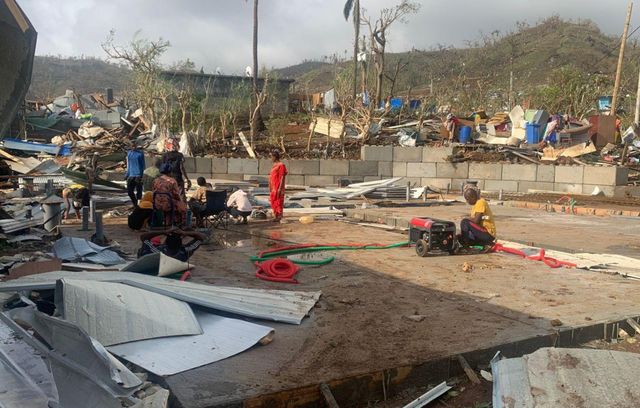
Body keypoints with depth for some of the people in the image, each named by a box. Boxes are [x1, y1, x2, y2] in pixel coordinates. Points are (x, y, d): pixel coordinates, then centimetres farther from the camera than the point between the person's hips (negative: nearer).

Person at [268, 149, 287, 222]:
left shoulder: (281, 165, -12)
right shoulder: (274, 165, 17)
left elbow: (283, 177, -16)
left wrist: (280, 188, -20)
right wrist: (270, 188, 20)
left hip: (278, 188, -9)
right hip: (273, 188, 9)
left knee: (279, 202, -5)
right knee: (273, 203, 12)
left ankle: (279, 217, -1)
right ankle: (275, 216, 19)